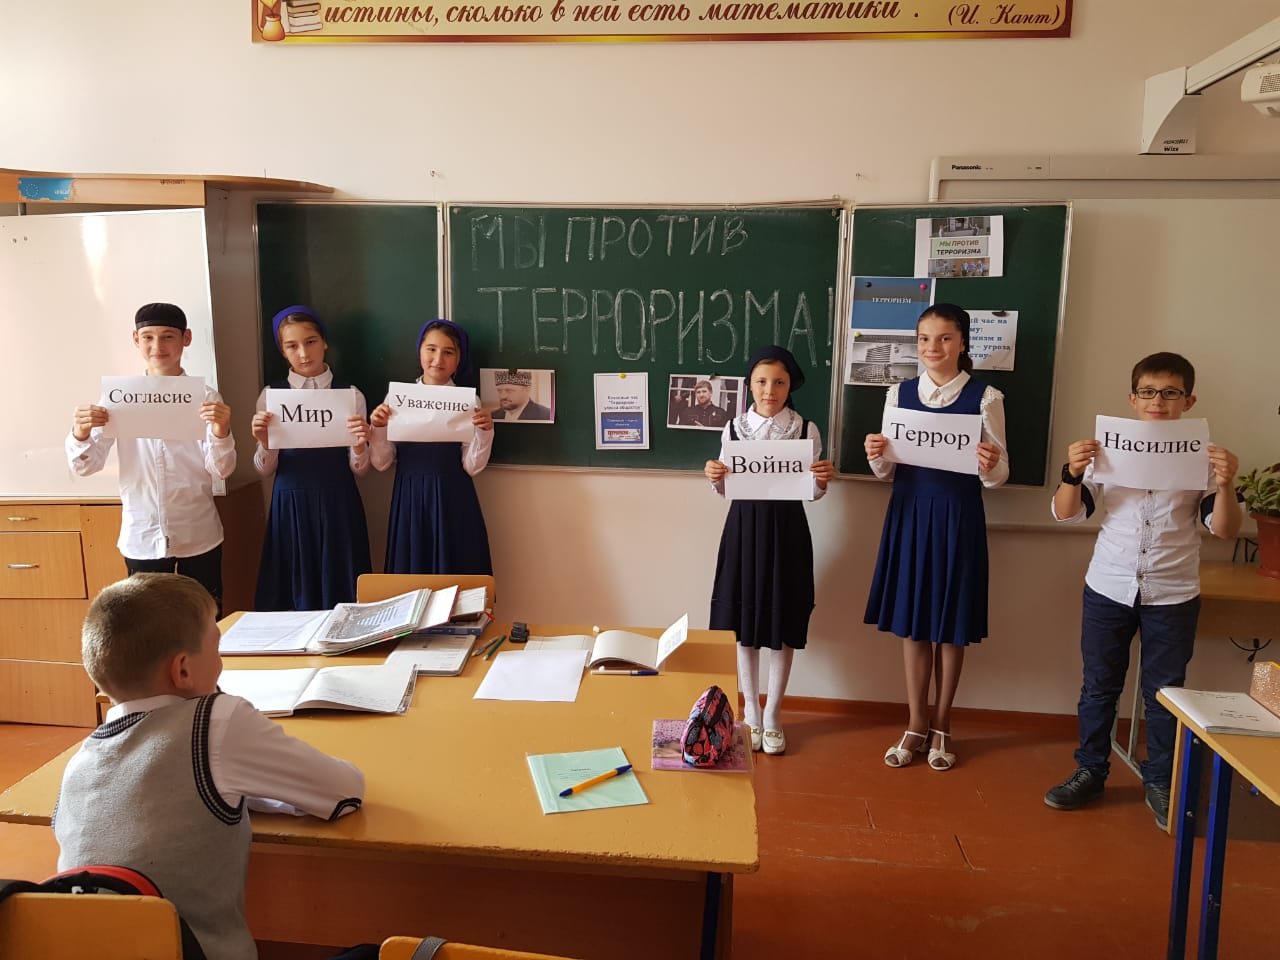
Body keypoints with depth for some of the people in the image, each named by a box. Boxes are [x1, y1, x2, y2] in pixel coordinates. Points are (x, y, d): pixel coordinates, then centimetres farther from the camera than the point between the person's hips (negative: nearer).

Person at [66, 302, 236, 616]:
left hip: (198, 537, -1)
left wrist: (221, 432, -27)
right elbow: (85, 467, -2)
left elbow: (221, 470, -8)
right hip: (142, 538, 1)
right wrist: (80, 434, -22)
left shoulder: (206, 398, -3)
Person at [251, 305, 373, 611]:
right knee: (293, 593, 10)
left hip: (338, 504, -1)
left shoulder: (350, 394, -1)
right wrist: (263, 442, -15)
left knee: (339, 590, 8)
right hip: (290, 505, 1)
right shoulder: (270, 395, 3)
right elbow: (265, 470, 4)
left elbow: (359, 470, 1)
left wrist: (359, 445, -18)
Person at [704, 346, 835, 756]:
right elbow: (725, 489, 7)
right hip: (744, 528, 1)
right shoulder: (734, 427, 1)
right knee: (743, 620, 8)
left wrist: (823, 480, -20)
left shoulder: (806, 429, -3)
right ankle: (751, 712, 25)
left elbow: (812, 492, 1)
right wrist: (715, 477, -14)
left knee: (783, 622, 6)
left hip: (786, 530, -1)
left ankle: (772, 715, 22)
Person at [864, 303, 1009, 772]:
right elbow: (887, 471, 7)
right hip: (909, 513, 3)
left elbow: (997, 476, -5)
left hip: (958, 518, -2)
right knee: (912, 622, 10)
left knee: (952, 626, 8)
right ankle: (916, 724, 26)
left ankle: (941, 726, 27)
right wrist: (876, 457, -15)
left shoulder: (985, 397, -4)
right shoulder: (899, 393, 4)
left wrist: (991, 464, -27)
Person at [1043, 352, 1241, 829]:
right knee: (1099, 686, 11)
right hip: (1108, 590, 1)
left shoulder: (1201, 456, -3)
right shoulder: (1107, 449, -2)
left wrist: (1226, 485, -22)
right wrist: (1072, 474, -21)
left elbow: (1224, 530, -4)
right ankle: (1090, 772, 26)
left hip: (1173, 597, 0)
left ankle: (1159, 782, 27)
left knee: (1165, 692, 10)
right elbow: (1067, 514, -3)